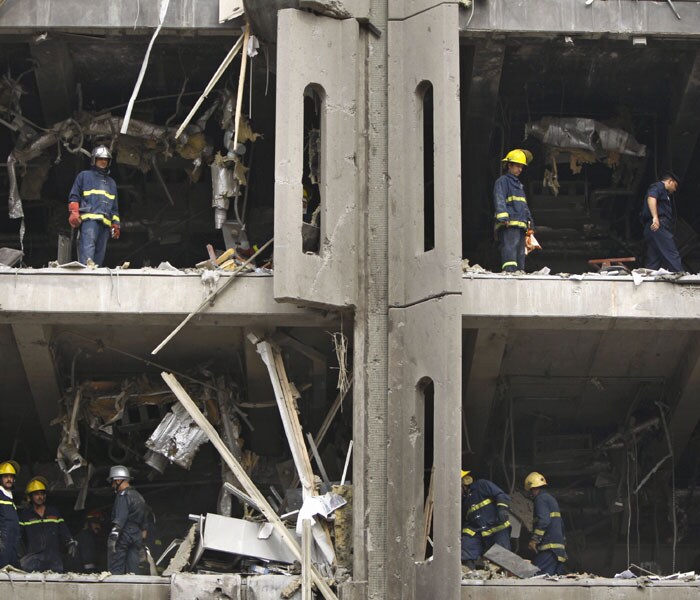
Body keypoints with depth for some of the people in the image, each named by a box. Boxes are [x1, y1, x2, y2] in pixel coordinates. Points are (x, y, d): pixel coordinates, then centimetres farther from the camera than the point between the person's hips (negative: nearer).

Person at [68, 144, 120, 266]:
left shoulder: (111, 182, 32)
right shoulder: (84, 176, 17)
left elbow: (114, 207, 31)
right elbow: (74, 196, 9)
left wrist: (116, 224, 19)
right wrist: (73, 213, -6)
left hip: (105, 223, 6)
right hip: (89, 218, -6)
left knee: (100, 255, -3)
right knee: (87, 249, -24)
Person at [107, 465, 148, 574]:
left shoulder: (123, 496, -8)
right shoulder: (139, 497, 20)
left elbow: (120, 519, -19)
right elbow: (144, 523, 21)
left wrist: (113, 537, -24)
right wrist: (142, 537, 24)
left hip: (124, 535, -8)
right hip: (137, 536, 8)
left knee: (115, 570, -8)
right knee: (132, 570, 5)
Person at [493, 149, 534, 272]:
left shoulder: (519, 184, 29)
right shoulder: (502, 181, 0)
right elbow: (499, 200, -13)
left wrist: (529, 220, 30)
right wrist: (503, 216, -26)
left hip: (521, 224, 10)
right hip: (509, 225, -10)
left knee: (520, 252, 8)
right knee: (510, 249, -21)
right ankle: (509, 271, -30)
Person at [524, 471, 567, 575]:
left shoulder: (540, 498, -4)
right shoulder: (551, 498, 26)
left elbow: (544, 520, -19)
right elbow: (561, 524, 29)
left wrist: (534, 539, -21)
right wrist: (563, 540, 32)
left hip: (549, 547, -10)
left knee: (538, 576, -18)